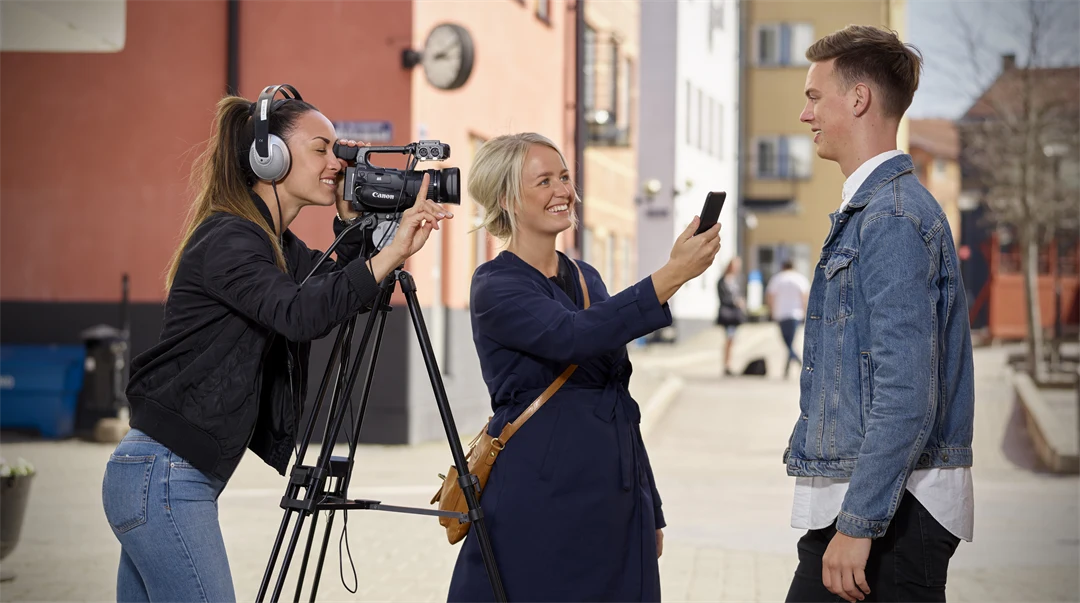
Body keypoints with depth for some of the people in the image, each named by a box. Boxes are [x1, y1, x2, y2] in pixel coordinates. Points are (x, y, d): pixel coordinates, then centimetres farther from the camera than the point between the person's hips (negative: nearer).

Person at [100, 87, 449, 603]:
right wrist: (391, 252, -34)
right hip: (163, 480, -10)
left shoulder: (278, 245, 14)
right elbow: (299, 313, -32)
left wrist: (352, 219, 3)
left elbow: (337, 297, 15)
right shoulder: (228, 240, -16)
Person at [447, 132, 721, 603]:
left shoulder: (586, 278, 14)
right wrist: (672, 275, -32)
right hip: (538, 503, -7)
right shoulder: (495, 286, -8)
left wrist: (649, 510, 16)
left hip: (613, 498, 7)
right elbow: (574, 335, -28)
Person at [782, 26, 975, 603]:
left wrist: (858, 523, -23)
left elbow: (907, 395, -23)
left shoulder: (893, 217, -16)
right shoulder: (866, 209, 16)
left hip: (890, 512, -10)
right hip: (850, 499, 10)